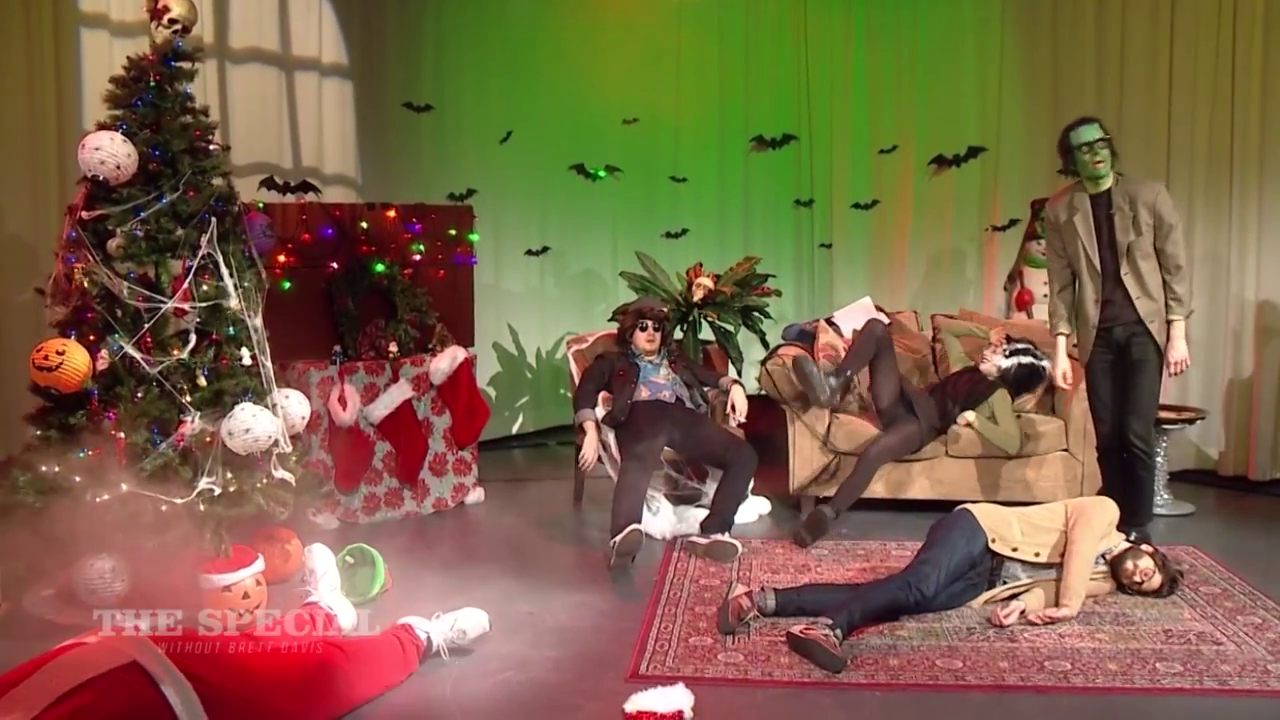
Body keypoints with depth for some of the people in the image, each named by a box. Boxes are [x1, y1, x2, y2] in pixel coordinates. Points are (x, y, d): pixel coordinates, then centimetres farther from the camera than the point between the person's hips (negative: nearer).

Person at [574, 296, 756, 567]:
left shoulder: (676, 361, 42)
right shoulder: (613, 362, 31)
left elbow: (712, 377, 29)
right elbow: (585, 392, 14)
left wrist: (734, 386, 3)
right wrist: (591, 433, -7)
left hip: (684, 417, 4)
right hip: (642, 415, -4)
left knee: (744, 455, -23)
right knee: (640, 458, -43)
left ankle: (711, 532, -33)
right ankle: (624, 535, -67)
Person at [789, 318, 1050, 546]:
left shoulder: (999, 395, 5)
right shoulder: (968, 368, 27)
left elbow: (1014, 444, -10)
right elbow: (946, 334, 43)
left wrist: (974, 417, -11)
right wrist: (983, 333, 32)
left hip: (921, 423, -7)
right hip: (898, 402, 8)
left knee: (871, 454, -41)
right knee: (877, 328, -8)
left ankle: (827, 514, -28)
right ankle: (833, 386, -26)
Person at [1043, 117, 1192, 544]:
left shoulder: (1149, 196, 1)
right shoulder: (1060, 211, 5)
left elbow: (1175, 268, 0)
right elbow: (1061, 284, 5)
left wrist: (1177, 334, -6)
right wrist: (1061, 349, -2)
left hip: (1144, 327, -2)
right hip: (1098, 333, 2)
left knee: (1137, 434, -8)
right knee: (1107, 436, 4)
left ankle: (1138, 528, 5)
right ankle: (1114, 525, 16)